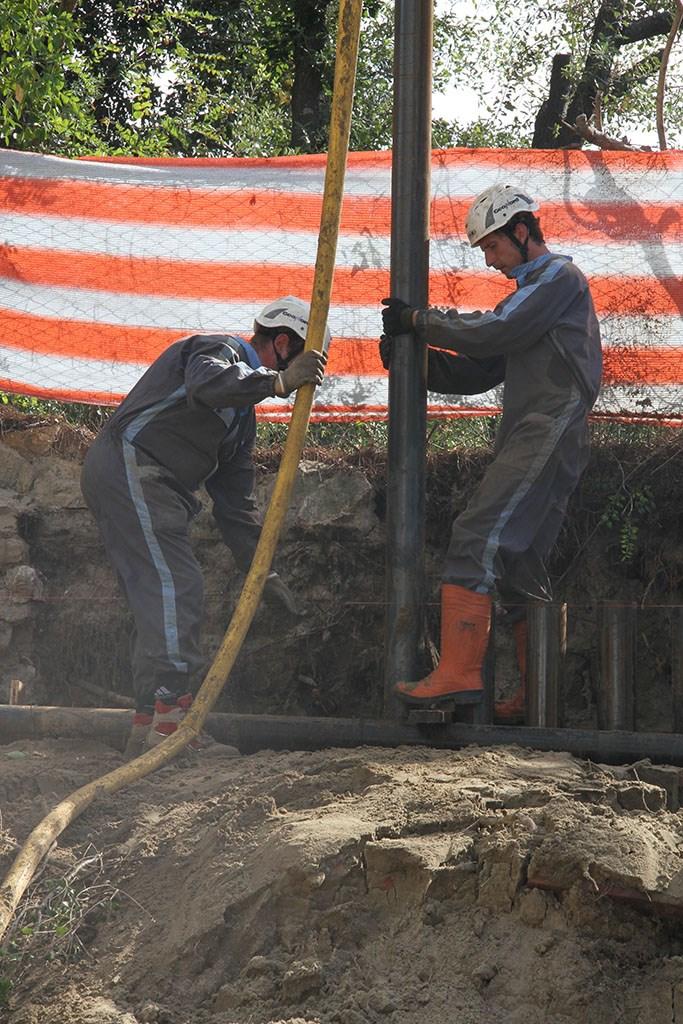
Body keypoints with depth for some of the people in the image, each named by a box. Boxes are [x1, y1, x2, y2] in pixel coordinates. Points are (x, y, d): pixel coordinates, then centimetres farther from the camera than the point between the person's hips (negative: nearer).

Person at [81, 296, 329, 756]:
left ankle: (150, 728, 9)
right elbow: (206, 383, -30)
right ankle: (172, 717, -23)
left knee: (157, 598, 8)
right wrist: (280, 381, -31)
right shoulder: (220, 350, -3)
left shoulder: (242, 415, 25)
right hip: (128, 465, -11)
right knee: (176, 586, -17)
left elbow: (236, 499, 22)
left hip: (150, 487, 11)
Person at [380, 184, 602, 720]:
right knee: (516, 567, 10)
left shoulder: (560, 276, 0)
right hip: (528, 442, 10)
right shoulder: (531, 291, 29)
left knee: (477, 540, -20)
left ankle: (459, 671, -28)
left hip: (550, 432, -10)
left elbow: (491, 333, -13)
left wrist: (418, 321, -2)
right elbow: (474, 374, 23)